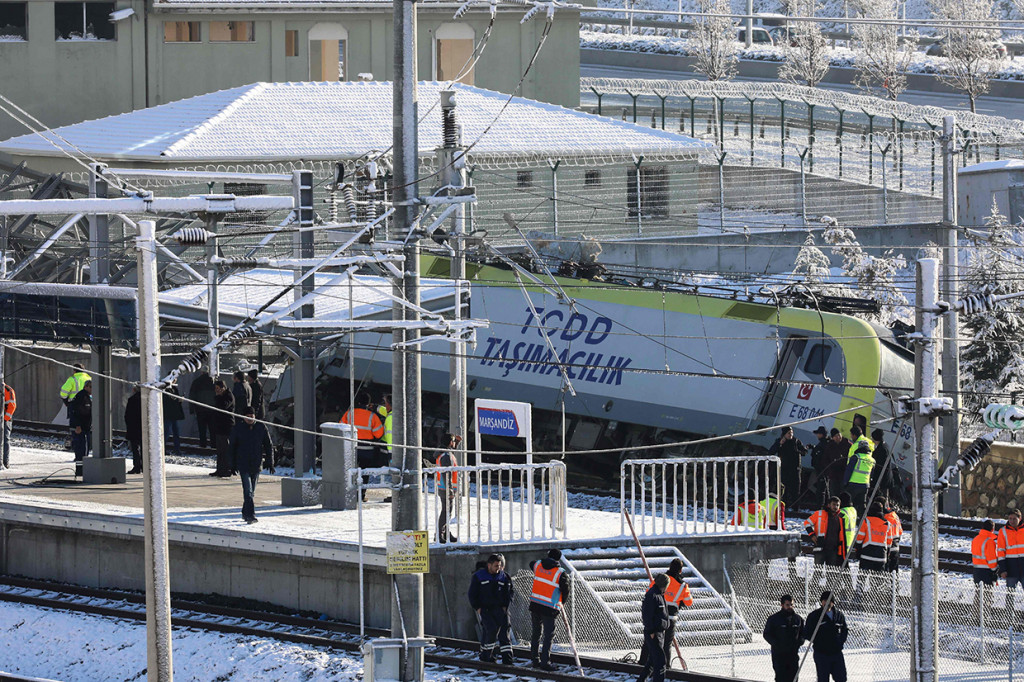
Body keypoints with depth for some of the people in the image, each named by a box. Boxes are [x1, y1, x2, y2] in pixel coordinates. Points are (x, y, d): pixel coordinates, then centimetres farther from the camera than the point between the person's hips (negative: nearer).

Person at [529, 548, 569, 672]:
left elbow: (531, 564, 28)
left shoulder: (538, 565, 3)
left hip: (535, 604, 5)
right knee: (548, 636, -1)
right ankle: (545, 662, -6)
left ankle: (534, 659, 24)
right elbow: (565, 591, -5)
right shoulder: (560, 573, -11)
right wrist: (562, 602, 16)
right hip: (549, 608, -5)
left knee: (535, 633, 17)